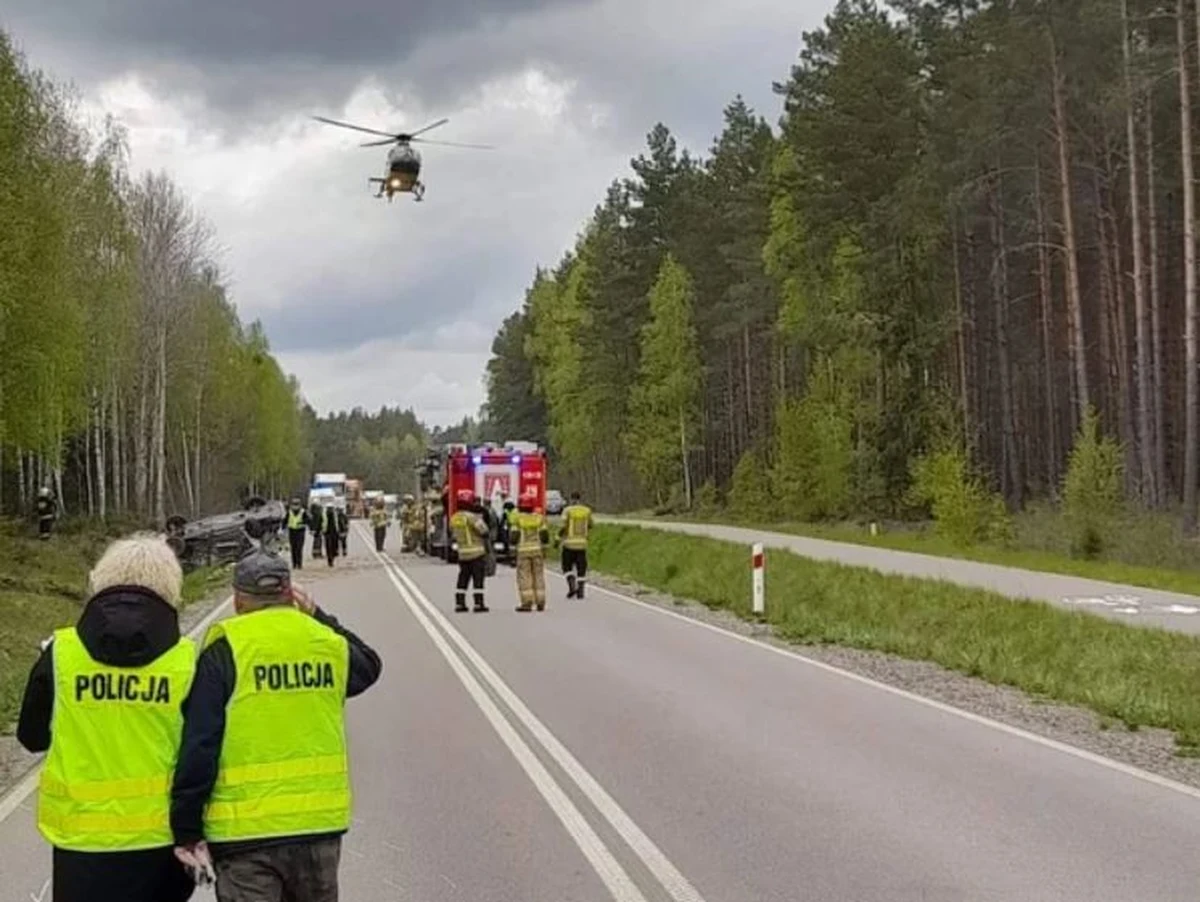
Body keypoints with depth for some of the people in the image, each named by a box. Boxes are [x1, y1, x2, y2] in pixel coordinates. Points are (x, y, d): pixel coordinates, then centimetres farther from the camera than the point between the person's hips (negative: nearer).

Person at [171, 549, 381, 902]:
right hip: (320, 821, 4)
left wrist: (187, 827, -5)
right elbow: (369, 665, 28)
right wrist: (317, 618, 30)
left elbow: (198, 747, -12)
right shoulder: (328, 644, 3)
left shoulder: (224, 651, -8)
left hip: (244, 832, -4)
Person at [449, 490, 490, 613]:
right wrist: (480, 517, -6)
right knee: (478, 578, -2)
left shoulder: (454, 518, 7)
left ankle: (459, 603, 11)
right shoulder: (471, 517, -15)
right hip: (477, 552, -7)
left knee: (463, 578, 12)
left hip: (462, 553, 7)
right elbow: (483, 530, -19)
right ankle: (478, 604, -4)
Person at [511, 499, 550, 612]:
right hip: (537, 550, 3)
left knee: (524, 577, 0)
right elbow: (545, 536, -1)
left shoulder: (517, 519, -6)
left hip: (523, 551, -3)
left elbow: (514, 538, -8)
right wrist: (543, 547, 15)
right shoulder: (539, 518, 2)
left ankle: (527, 603, -6)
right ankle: (540, 602, 7)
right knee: (538, 576, 8)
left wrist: (511, 542, 13)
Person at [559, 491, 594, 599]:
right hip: (582, 543, 3)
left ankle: (572, 586, -9)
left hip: (569, 542, -3)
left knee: (567, 567, 10)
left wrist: (558, 537, -1)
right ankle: (580, 591, 3)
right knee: (581, 568, 9)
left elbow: (563, 526, -14)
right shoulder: (587, 510, 2)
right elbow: (590, 525, 14)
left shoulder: (567, 510, -8)